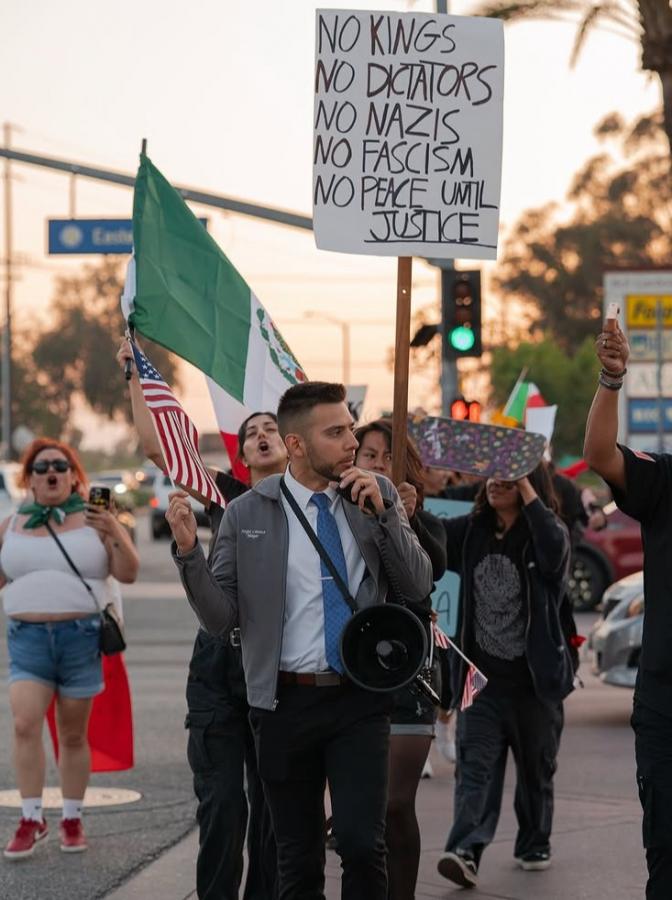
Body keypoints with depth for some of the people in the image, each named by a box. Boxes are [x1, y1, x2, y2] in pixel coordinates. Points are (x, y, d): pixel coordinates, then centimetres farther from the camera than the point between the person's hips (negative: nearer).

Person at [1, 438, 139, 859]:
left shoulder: (94, 519, 4)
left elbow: (128, 574, 0)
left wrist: (116, 533, -16)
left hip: (81, 637, -1)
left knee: (73, 735, 4)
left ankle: (72, 820, 13)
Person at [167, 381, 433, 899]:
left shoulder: (378, 495, 4)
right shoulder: (247, 515, -1)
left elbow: (419, 587, 1)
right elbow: (220, 617, 0)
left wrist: (382, 514, -12)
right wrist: (188, 551, -15)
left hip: (360, 703, 0)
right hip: (286, 703, 0)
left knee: (362, 842, -13)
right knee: (298, 858, 9)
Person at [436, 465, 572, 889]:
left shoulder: (544, 533, -6)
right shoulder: (471, 531, 7)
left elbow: (554, 547, -29)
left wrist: (527, 490, -27)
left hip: (534, 679, -2)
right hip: (482, 678, 2)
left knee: (536, 768, 13)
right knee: (475, 765, -11)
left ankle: (535, 845, 31)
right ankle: (466, 852, -22)